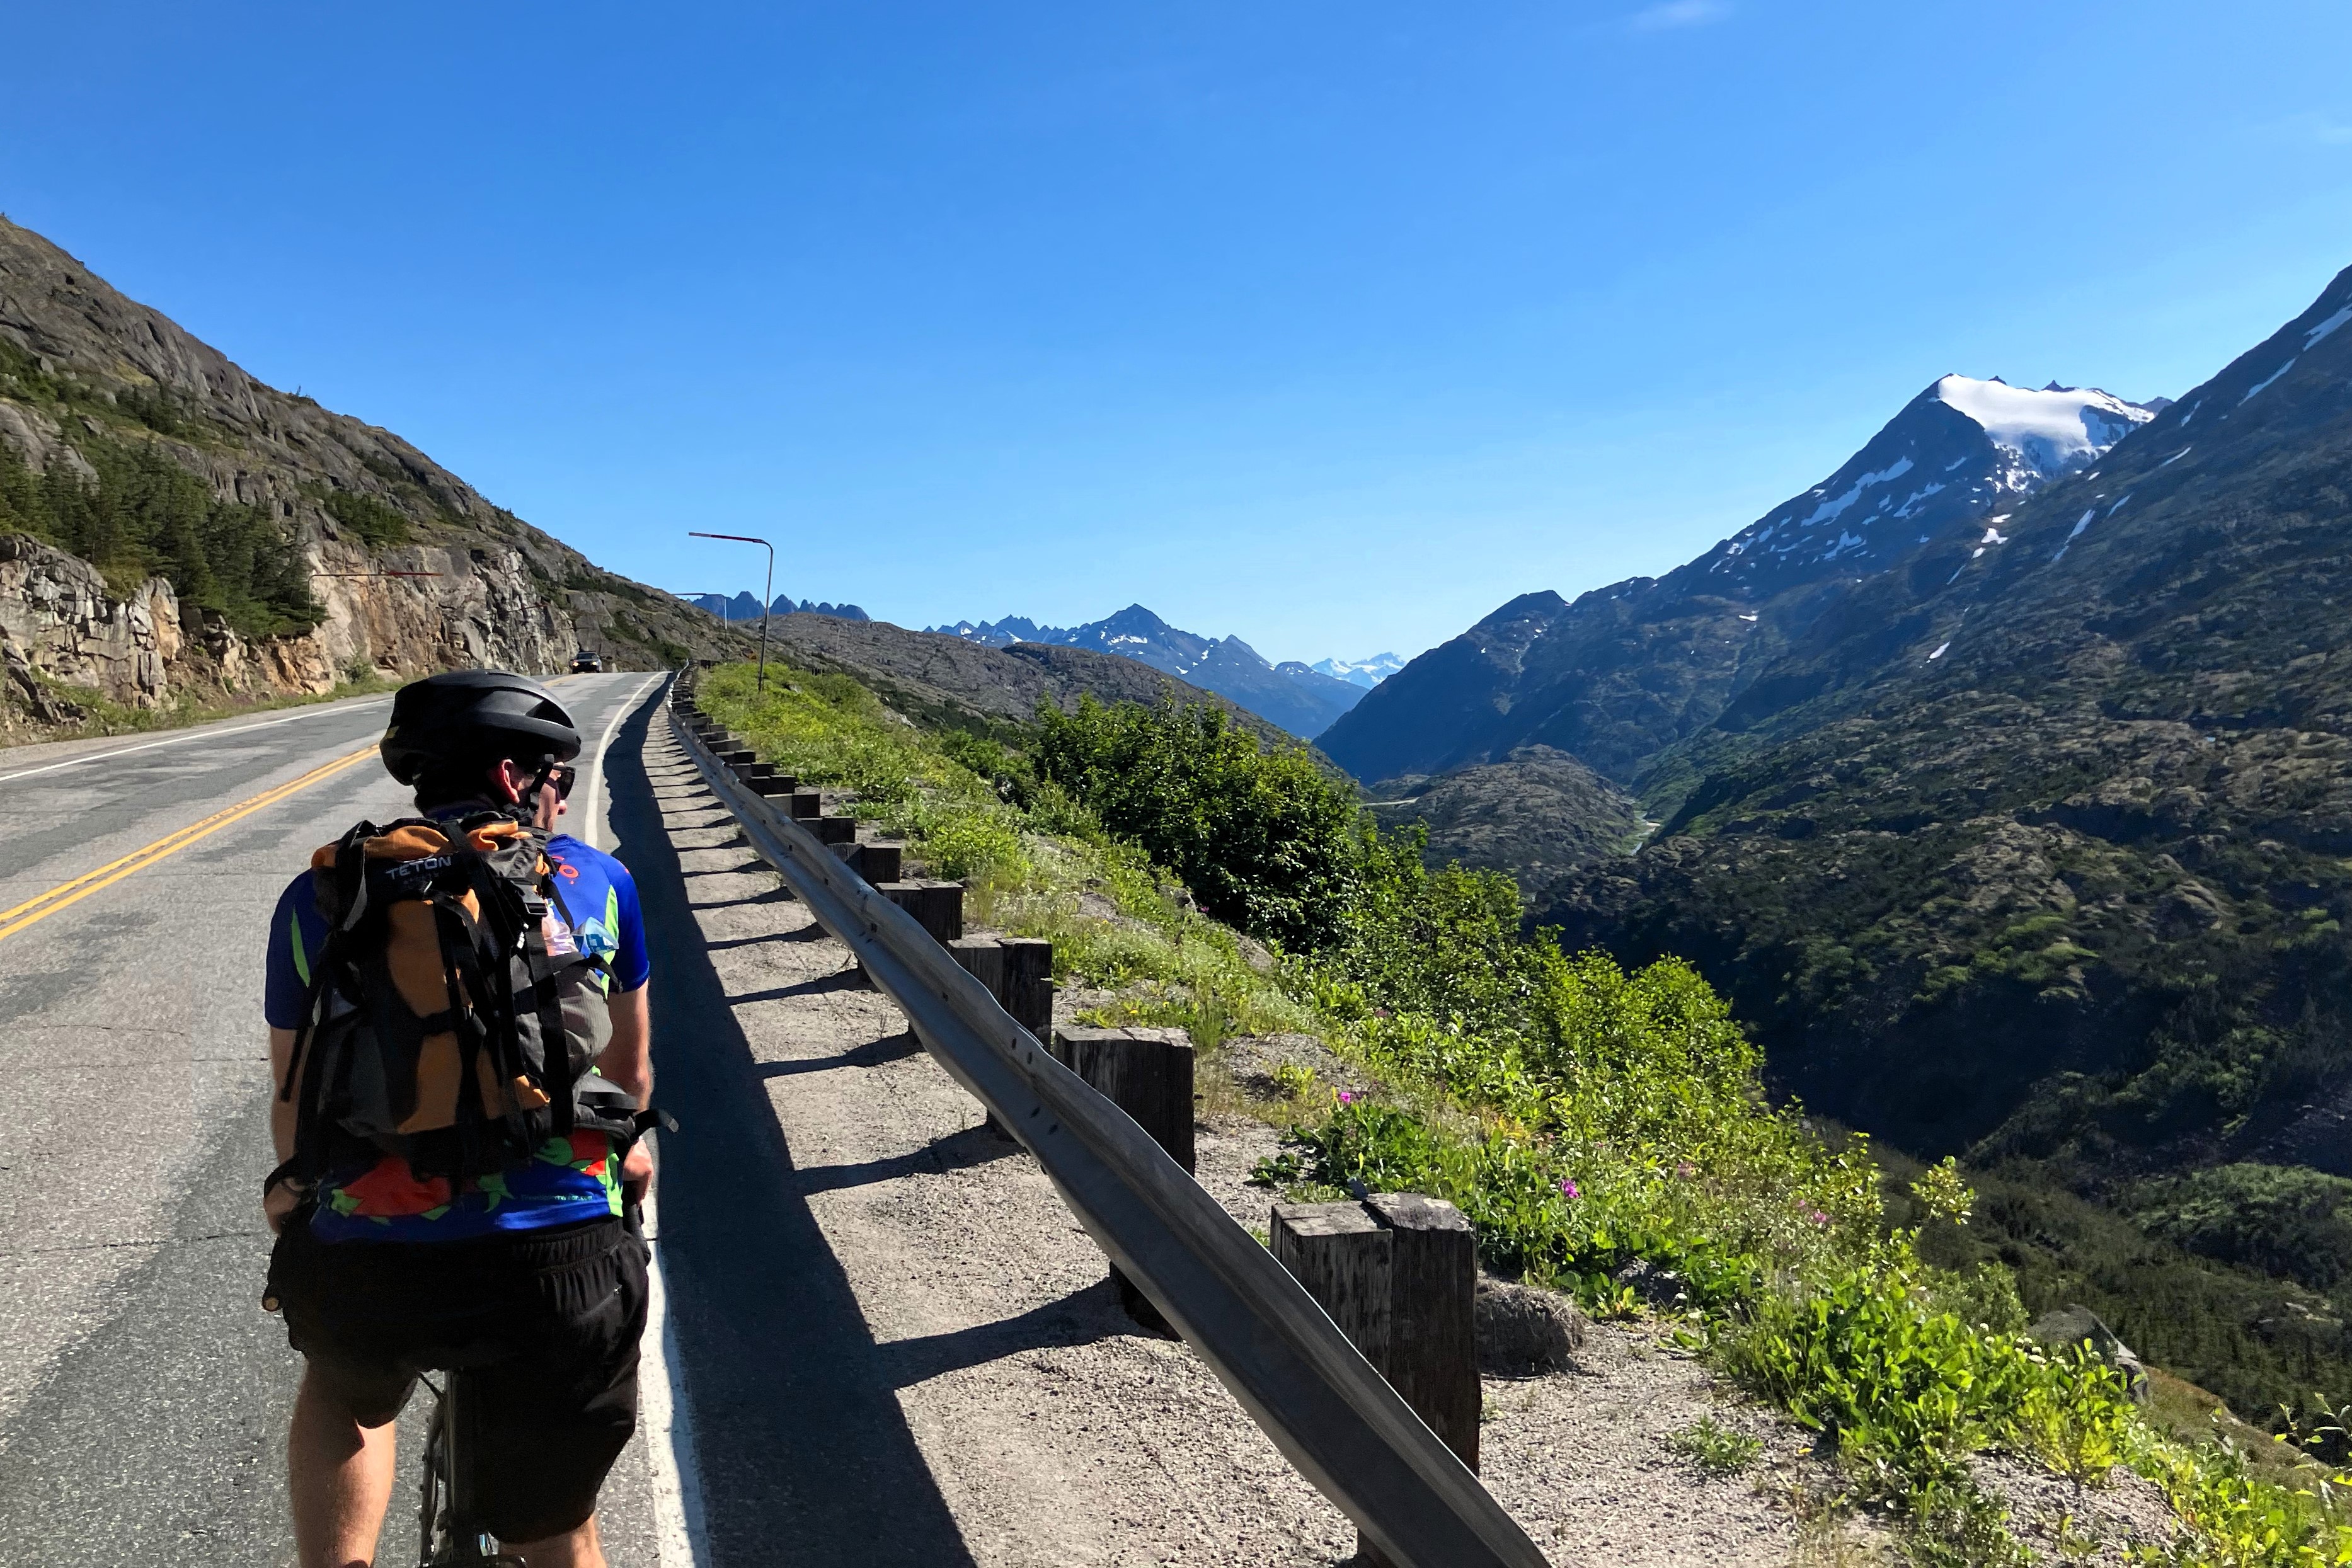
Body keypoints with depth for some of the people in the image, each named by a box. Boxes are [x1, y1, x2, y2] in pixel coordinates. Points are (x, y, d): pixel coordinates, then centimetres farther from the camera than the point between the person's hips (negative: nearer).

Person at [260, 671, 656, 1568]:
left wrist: (292, 1189, 39)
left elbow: (296, 1105, 16)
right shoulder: (596, 880, 6)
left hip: (370, 1267, 1)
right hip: (560, 1259, 0)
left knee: (344, 1390, 38)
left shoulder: (321, 896, 7)